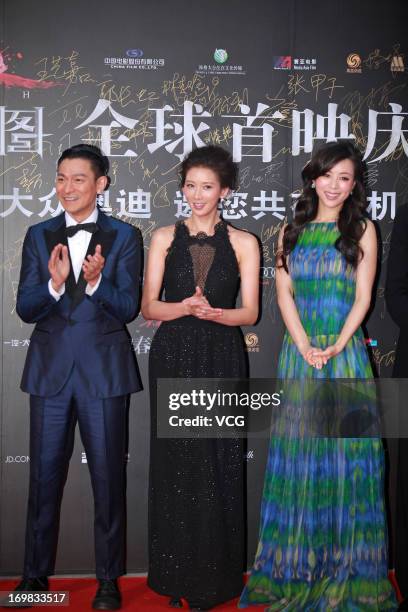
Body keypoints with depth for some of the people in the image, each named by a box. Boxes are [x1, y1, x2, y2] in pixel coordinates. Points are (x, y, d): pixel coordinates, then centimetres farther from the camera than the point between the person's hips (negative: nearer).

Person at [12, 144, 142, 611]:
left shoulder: (124, 237, -1)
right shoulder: (39, 236, 6)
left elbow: (128, 308, -7)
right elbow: (25, 309, -1)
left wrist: (96, 281, -25)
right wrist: (54, 283, -20)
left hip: (104, 370, -2)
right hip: (50, 369, 2)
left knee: (108, 475, 7)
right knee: (44, 473, 10)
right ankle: (35, 573, 27)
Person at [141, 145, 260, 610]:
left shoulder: (242, 243, 4)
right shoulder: (164, 238, 7)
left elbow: (250, 312, 1)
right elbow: (149, 307, 2)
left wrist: (213, 312, -19)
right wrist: (187, 306, -17)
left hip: (221, 361, -1)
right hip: (172, 358, 1)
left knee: (218, 465, 2)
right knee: (173, 463, 4)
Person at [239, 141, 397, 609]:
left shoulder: (362, 230, 4)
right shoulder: (293, 230, 10)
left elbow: (363, 297, -1)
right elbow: (284, 292, 4)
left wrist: (335, 346, -13)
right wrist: (305, 346, -9)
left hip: (345, 351, -2)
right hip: (299, 351, 2)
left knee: (346, 450, 1)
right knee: (297, 450, 5)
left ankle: (346, 564, 15)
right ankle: (296, 562, 19)